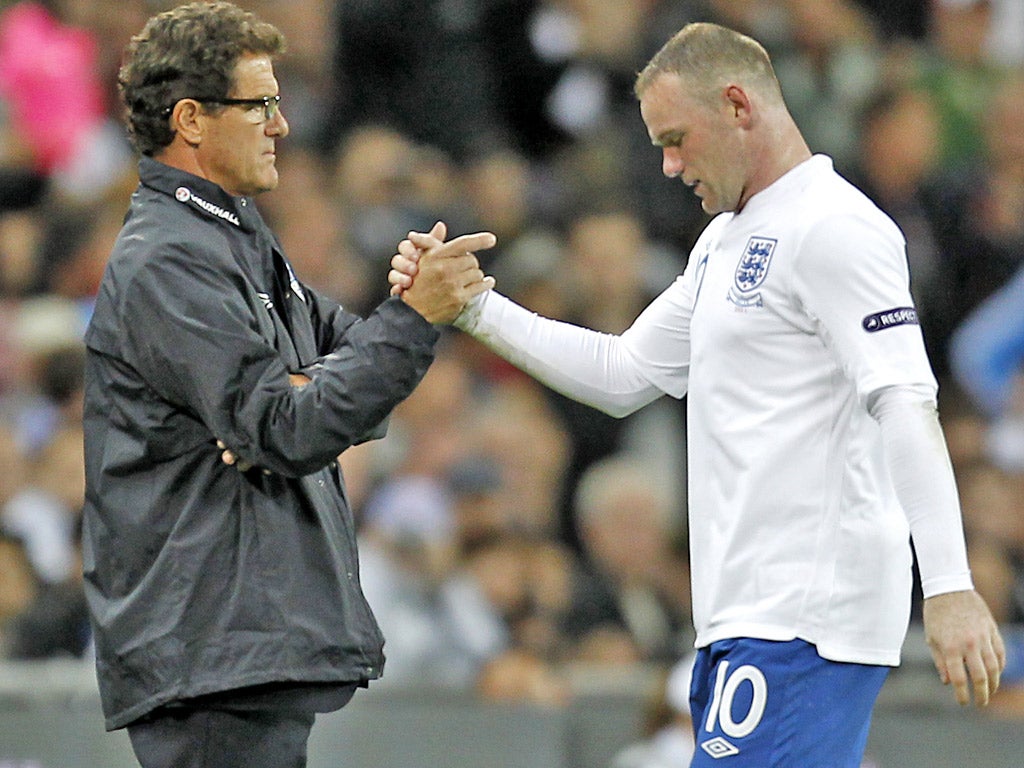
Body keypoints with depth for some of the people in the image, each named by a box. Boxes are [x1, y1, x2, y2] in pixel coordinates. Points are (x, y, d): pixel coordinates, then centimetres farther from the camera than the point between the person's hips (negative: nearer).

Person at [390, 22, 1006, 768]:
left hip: (807, 620, -10)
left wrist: (949, 584, -27)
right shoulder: (726, 241, 21)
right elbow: (623, 374, 27)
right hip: (746, 620, 10)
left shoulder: (834, 228, -10)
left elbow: (906, 405, -19)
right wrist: (469, 306, 19)